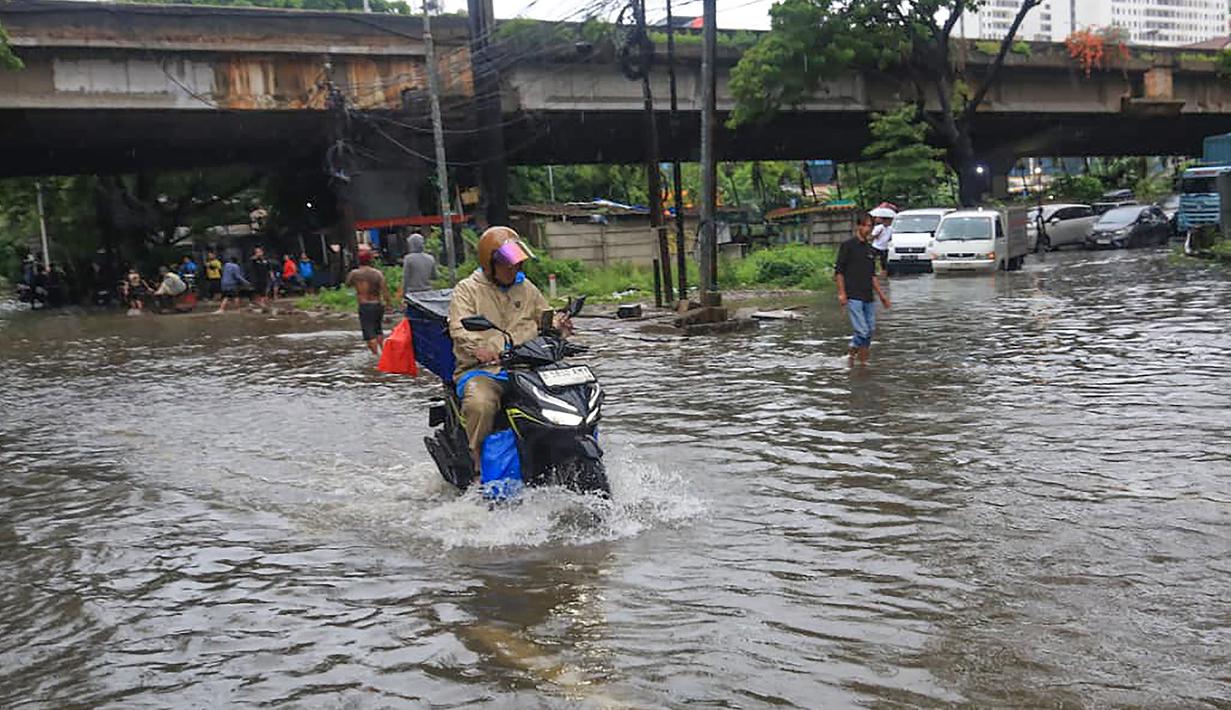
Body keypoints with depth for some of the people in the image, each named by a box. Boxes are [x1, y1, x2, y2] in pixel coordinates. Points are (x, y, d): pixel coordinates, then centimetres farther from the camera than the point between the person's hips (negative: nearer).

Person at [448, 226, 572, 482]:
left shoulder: (526, 288, 20)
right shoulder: (467, 290, 5)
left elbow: (545, 317, 24)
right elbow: (459, 330, -10)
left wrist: (557, 324, -3)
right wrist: (479, 350, -33)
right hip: (481, 371, -4)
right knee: (480, 405, -37)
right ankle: (480, 467, -22)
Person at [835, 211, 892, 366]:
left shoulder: (870, 250, 16)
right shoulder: (848, 245, -3)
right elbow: (838, 271, -6)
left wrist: (881, 295, 18)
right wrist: (841, 293, -13)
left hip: (869, 297, 7)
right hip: (853, 297, -7)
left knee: (870, 330, 4)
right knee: (862, 331, -12)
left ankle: (863, 361, 13)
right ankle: (851, 355, 4)